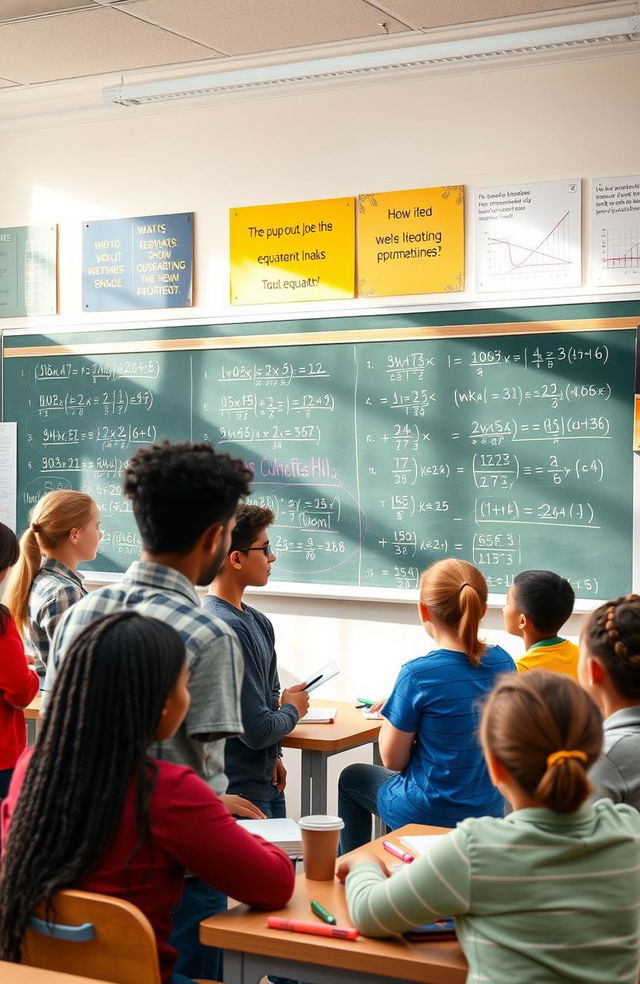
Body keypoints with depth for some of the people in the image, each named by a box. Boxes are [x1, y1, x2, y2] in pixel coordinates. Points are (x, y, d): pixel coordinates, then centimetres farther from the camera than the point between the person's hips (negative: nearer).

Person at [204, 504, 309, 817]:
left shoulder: (258, 621, 7)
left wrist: (275, 756, 5)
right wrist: (293, 709, -4)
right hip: (240, 789, -9)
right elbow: (257, 730, -24)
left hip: (266, 780, 9)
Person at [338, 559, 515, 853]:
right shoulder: (502, 662, -6)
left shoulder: (417, 674, -24)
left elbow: (392, 760, -14)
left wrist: (391, 709, 1)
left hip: (427, 816, -5)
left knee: (352, 777, 26)